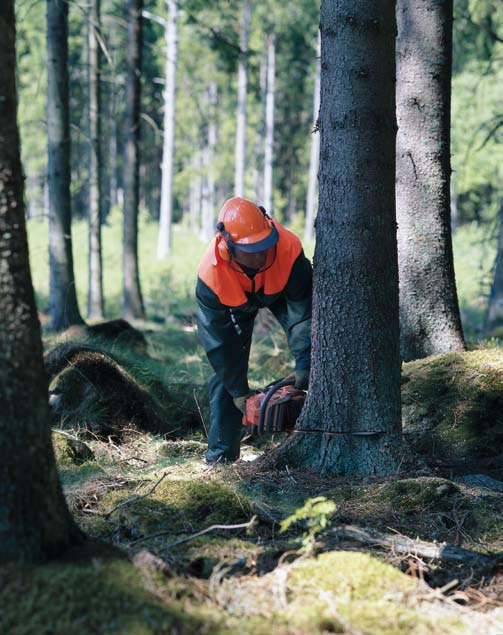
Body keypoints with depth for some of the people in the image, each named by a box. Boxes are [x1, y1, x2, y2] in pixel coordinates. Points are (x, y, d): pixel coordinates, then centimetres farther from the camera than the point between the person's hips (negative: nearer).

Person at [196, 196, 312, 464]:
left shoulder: (289, 249, -43)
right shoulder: (211, 274, -41)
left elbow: (303, 309, -33)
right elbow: (219, 339, -29)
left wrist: (304, 366, -35)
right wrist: (239, 391, -24)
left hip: (280, 289, 1)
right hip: (231, 301, -1)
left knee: (312, 351, -14)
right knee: (226, 374, -7)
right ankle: (220, 455, 2)